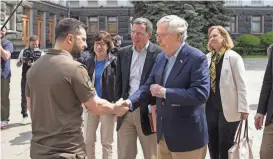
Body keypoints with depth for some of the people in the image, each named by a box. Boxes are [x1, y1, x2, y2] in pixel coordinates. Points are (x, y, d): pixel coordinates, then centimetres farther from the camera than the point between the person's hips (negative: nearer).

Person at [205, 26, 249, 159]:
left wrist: (243, 108, -14)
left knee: (226, 145, 4)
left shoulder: (234, 57, -8)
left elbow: (241, 84, -10)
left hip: (228, 108, -5)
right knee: (212, 143, 13)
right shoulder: (208, 57, 7)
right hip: (210, 107, 5)